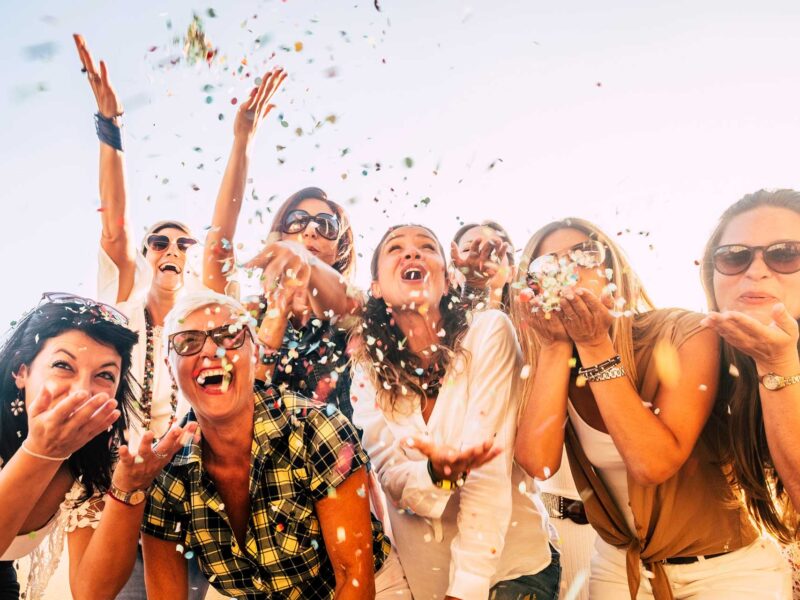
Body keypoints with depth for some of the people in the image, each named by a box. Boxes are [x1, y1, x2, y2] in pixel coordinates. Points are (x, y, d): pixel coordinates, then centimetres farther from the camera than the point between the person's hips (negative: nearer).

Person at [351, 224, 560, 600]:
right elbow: (390, 478, -10)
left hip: (513, 564, -2)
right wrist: (435, 473, -30)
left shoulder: (488, 332, -14)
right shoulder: (368, 369, -5)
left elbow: (489, 471, -18)